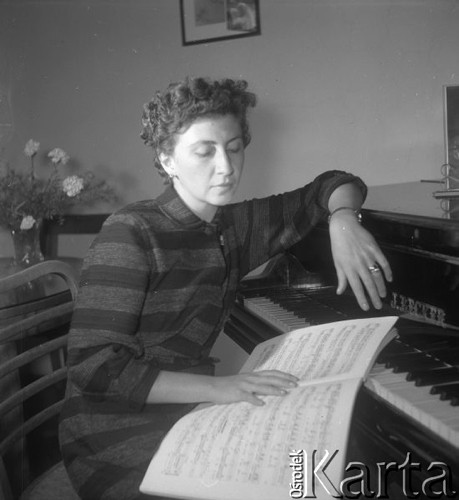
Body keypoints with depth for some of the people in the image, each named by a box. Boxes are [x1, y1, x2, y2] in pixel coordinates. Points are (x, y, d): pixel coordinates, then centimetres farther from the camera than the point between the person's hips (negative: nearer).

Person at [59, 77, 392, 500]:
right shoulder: (132, 235, -16)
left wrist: (343, 220, -8)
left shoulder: (235, 227, 4)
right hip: (117, 438, -6)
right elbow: (94, 367, -22)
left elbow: (331, 185, 16)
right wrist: (218, 388, -29)